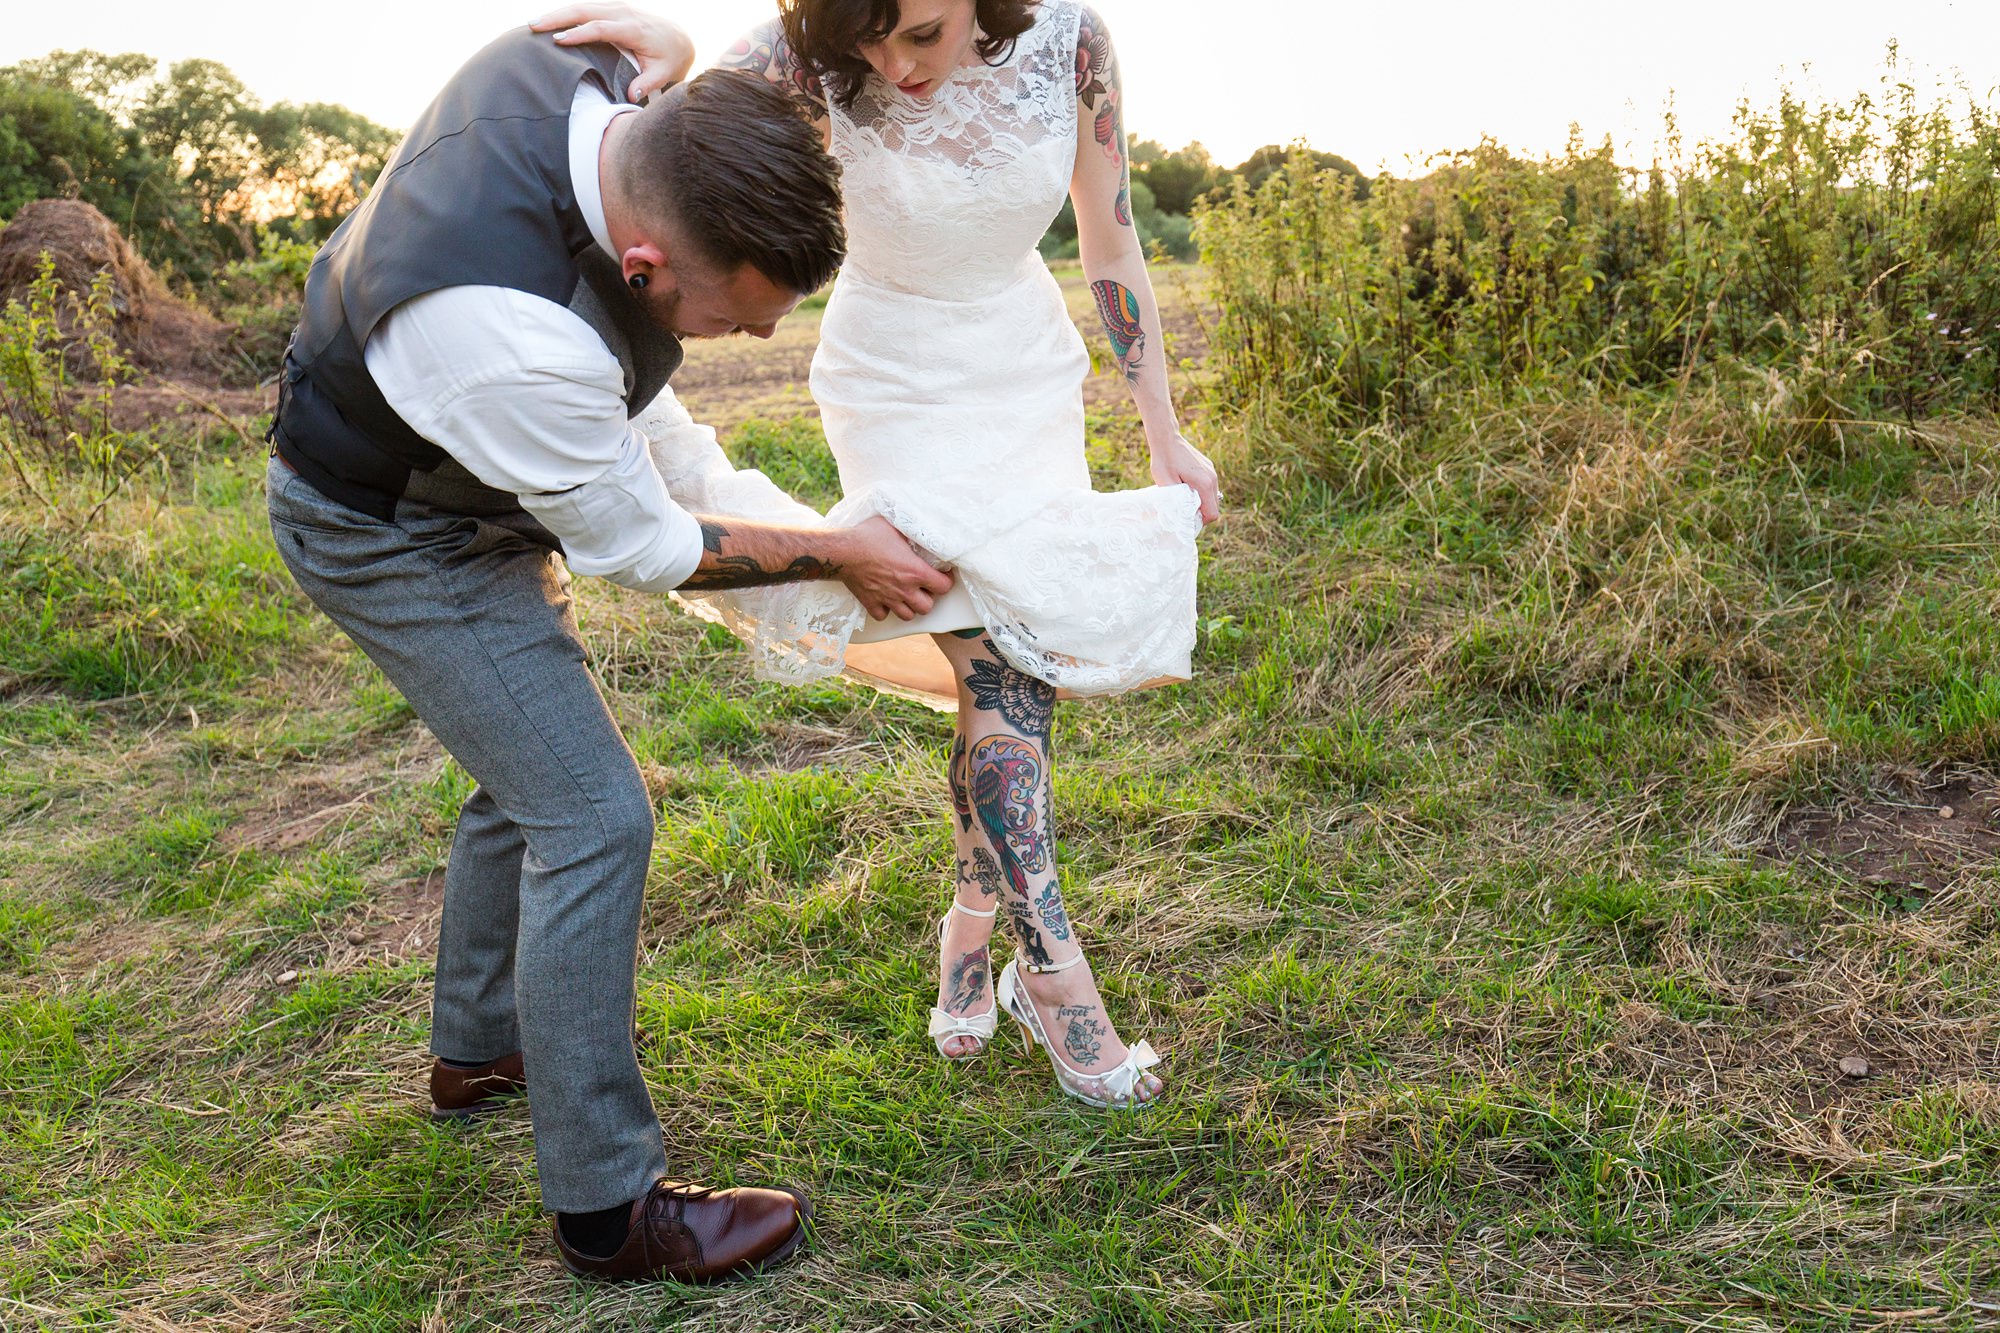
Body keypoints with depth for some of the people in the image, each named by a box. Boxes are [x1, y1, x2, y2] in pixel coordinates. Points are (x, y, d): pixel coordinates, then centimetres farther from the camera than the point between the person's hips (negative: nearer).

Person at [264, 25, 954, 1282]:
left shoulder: (578, 64, -22)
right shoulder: (523, 344, -42)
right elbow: (635, 547, -24)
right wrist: (838, 553, -14)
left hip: (466, 472, 9)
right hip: (388, 539, -9)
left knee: (531, 772, 21)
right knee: (592, 816, -12)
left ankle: (476, 1049, 42)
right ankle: (607, 1205, 1)